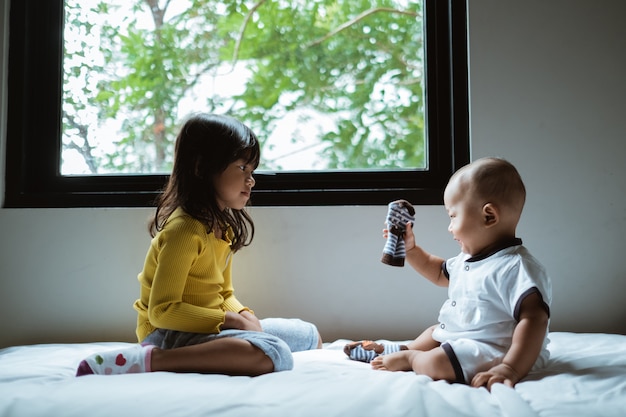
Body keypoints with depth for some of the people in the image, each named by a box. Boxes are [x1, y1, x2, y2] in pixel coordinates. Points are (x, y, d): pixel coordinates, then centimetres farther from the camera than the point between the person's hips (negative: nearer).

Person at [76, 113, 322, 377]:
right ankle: (149, 359, -24)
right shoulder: (185, 230, -19)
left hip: (207, 329, 10)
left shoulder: (224, 226, 10)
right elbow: (162, 311, -21)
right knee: (276, 354, -32)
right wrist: (230, 319, -17)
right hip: (171, 333, -10)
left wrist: (244, 315, -4)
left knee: (309, 335, 15)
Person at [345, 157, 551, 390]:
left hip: (493, 352, -11)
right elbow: (439, 272, 32)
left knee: (436, 362, -29)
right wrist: (410, 249, 23)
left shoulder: (515, 267, -24)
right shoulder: (467, 259, 11)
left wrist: (511, 369, -42)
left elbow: (534, 319, -33)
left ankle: (408, 357, 1)